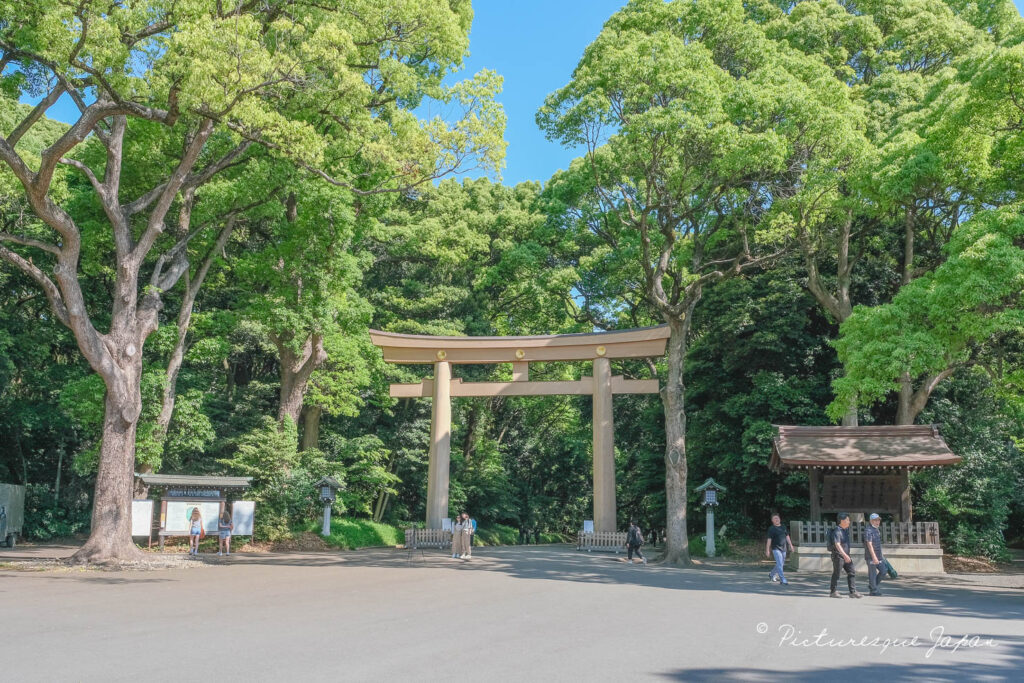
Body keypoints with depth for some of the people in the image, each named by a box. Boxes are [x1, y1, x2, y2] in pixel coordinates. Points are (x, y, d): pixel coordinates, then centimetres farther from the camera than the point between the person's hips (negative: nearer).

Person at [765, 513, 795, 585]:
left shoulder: (783, 527, 10)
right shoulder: (771, 529, -6)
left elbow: (787, 537, 16)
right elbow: (769, 540, -8)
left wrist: (791, 546, 11)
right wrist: (767, 550, -10)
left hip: (783, 549, 6)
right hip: (776, 549, -6)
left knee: (781, 564, 15)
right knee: (780, 564, -12)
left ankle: (771, 574, 36)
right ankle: (783, 580, -12)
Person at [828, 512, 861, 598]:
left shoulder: (846, 529, 11)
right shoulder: (837, 531, -18)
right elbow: (837, 545, -30)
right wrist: (845, 555, -39)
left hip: (846, 556, 8)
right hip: (838, 556, -8)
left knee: (851, 573, 2)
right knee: (836, 574, 1)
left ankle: (853, 592, 3)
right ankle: (833, 592, 11)